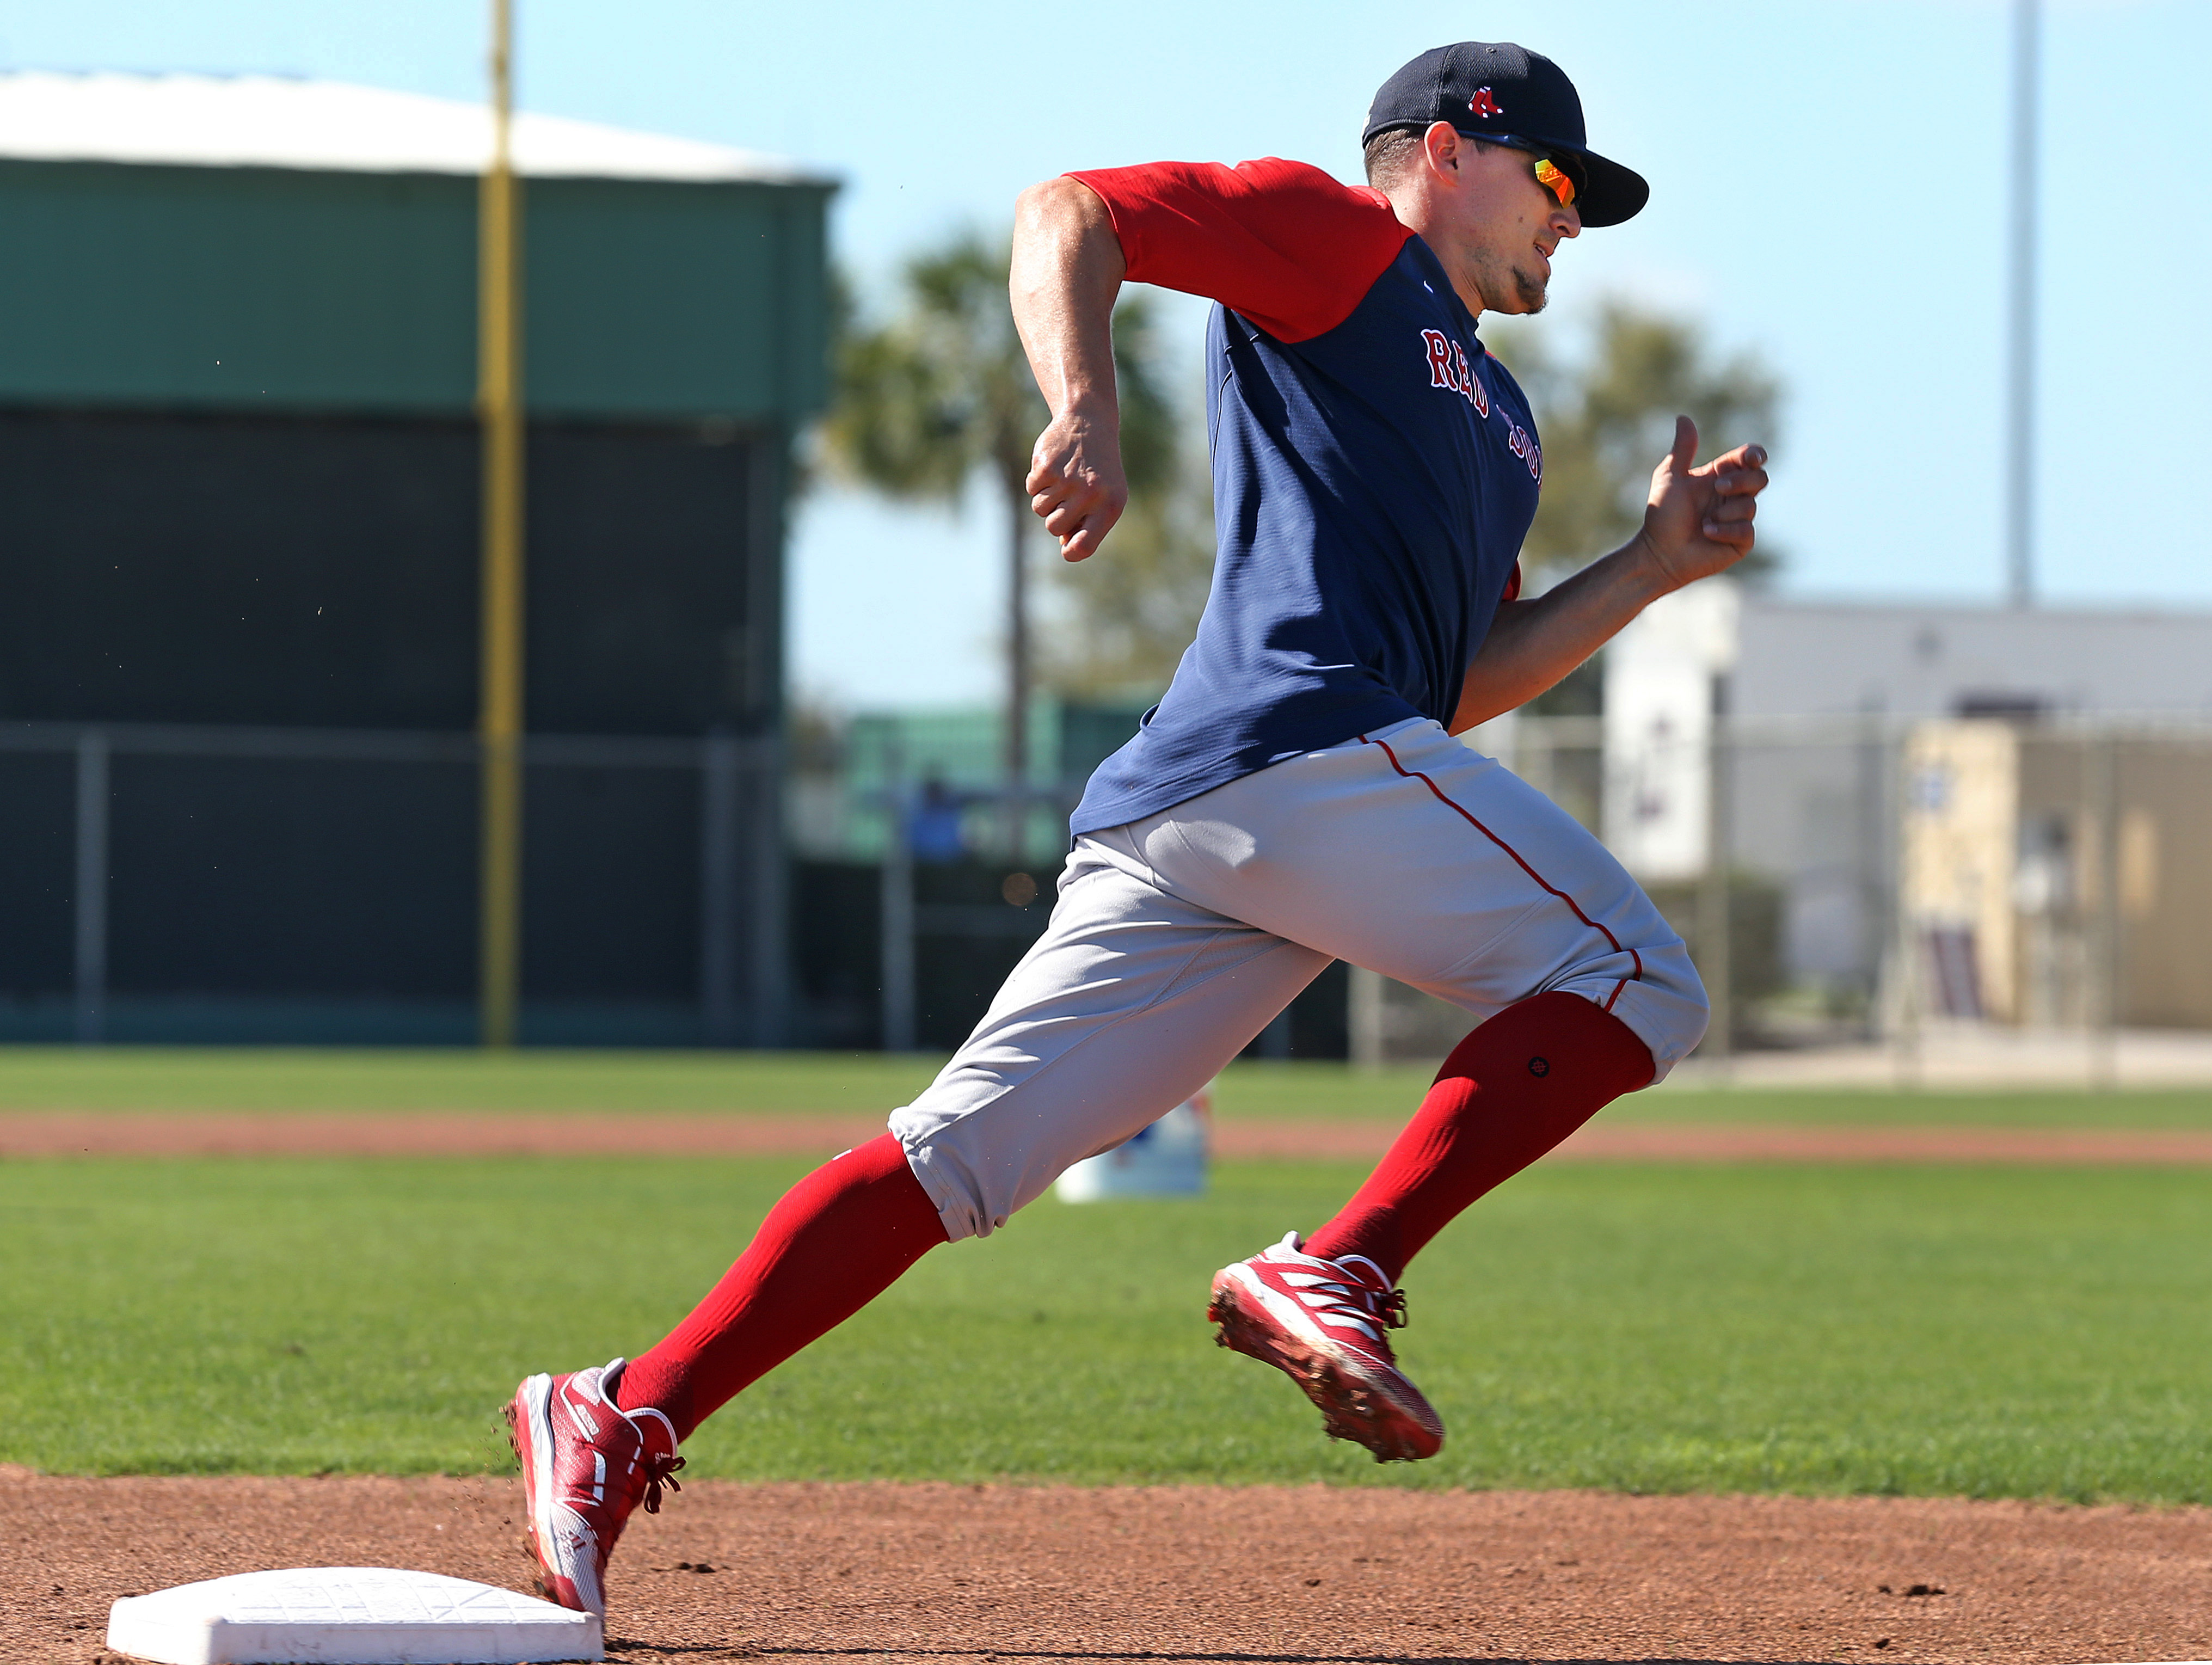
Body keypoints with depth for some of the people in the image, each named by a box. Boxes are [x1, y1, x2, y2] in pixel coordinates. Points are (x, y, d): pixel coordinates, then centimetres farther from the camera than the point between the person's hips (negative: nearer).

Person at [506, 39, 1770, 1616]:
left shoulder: (1496, 416, 35)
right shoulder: (1330, 241, 10)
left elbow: (1468, 685, 32)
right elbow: (1067, 211, -2)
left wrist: (1655, 566, 24)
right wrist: (1087, 408, -19)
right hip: (1306, 745, -9)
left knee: (960, 1153, 0)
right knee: (1634, 982, -8)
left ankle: (625, 1416, -6)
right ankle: (1337, 1273, -20)